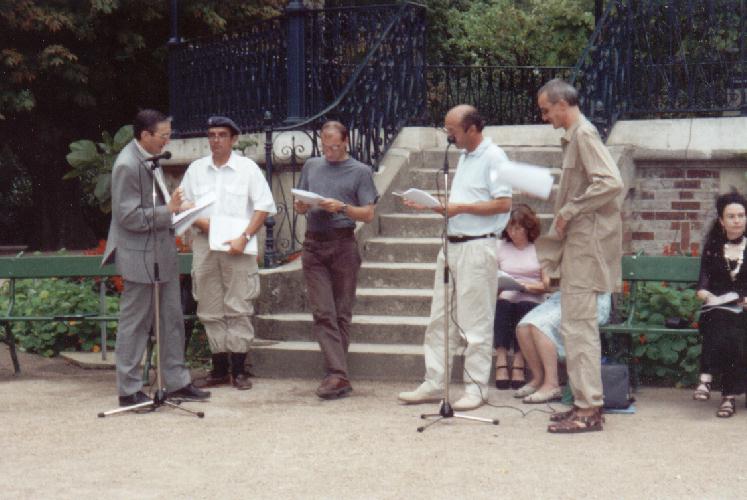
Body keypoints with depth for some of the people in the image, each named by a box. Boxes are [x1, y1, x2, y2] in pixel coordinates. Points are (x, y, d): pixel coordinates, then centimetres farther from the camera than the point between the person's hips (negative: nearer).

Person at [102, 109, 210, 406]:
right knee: (135, 323, 0)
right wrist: (168, 211, -19)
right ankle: (128, 391, 9)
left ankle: (177, 382, 22)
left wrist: (173, 206, 6)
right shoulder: (127, 166, -19)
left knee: (172, 320, 13)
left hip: (162, 253, 9)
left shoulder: (149, 160, 10)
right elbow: (129, 217, -22)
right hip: (140, 256, -9)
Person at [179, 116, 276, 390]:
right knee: (211, 310, 4)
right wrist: (200, 223, -8)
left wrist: (244, 237, -12)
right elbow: (183, 204, 13)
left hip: (237, 248, -3)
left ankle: (239, 370, 1)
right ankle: (219, 368, 11)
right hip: (204, 246, 3)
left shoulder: (247, 168, 2)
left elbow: (264, 207, -1)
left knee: (239, 309, -3)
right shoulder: (196, 169, 11)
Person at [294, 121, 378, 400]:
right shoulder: (311, 167, 18)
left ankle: (335, 374, 6)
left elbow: (368, 214, 0)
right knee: (322, 312, -8)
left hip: (343, 244, -2)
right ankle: (339, 375, -12)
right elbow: (300, 205, 23)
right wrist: (301, 206, 0)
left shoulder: (360, 172, 6)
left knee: (342, 313, 1)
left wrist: (341, 207, -15)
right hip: (314, 243, 2)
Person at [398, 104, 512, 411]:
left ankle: (476, 388, 3)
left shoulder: (493, 157, -9)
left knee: (476, 323, -3)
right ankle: (434, 384, 14)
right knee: (440, 319, 9)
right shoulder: (464, 157, 18)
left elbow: (503, 203, -16)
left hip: (477, 246, -9)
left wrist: (460, 208, -17)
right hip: (452, 244, 9)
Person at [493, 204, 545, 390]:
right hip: (506, 298, 2)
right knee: (501, 304, -33)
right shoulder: (500, 246, 17)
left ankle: (518, 363, -34)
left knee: (524, 306, -35)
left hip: (531, 300, -1)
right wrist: (498, 286, -8)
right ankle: (501, 361, -36)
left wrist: (529, 286, -12)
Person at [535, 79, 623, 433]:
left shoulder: (584, 135, -13)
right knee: (578, 325, 14)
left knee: (578, 326, -9)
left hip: (587, 243, -11)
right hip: (576, 242, 11)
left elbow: (611, 183, -26)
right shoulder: (574, 136, 17)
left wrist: (569, 210, -18)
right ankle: (586, 403, 20)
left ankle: (589, 410, -6)